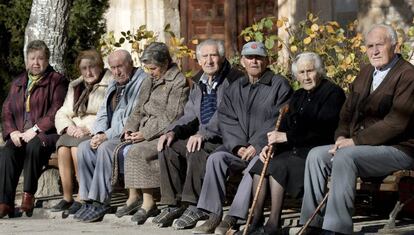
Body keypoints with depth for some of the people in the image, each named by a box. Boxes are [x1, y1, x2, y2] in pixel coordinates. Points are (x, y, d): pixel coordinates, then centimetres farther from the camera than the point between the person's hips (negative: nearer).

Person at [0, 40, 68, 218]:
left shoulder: (57, 81, 6)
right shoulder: (18, 83, 24)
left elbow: (56, 111, -6)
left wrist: (35, 130, -15)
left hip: (45, 135, -4)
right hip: (20, 136, 4)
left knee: (33, 146, -38)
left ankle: (29, 195, -27)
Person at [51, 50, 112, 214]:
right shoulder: (75, 86, 23)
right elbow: (61, 114, 18)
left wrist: (88, 129, -19)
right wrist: (69, 127, -4)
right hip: (75, 132, 5)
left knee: (77, 147, -32)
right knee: (62, 148, -26)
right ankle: (67, 197, -24)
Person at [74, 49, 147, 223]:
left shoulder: (142, 82, -8)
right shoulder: (114, 85, 21)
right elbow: (103, 113, 19)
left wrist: (107, 135, -18)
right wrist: (98, 134, -3)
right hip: (111, 136, 8)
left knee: (105, 148, -32)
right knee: (84, 147, -14)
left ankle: (100, 201, -27)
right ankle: (89, 199, -16)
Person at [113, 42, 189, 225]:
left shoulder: (178, 82, -6)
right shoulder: (149, 81, 20)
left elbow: (172, 117, -14)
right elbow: (139, 110, 23)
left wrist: (146, 133, -18)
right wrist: (130, 128, 2)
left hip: (165, 135, -8)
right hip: (145, 133, 8)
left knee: (136, 152, -28)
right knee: (123, 151, -18)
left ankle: (148, 203, -22)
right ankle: (133, 197, -12)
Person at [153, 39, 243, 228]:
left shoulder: (234, 80, -9)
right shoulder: (198, 83, 17)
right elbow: (190, 116, 16)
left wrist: (204, 134, -28)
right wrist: (173, 131, -4)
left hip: (224, 139, -8)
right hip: (202, 138, 8)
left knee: (196, 151, -32)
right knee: (168, 148, -12)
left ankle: (194, 206, -24)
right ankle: (174, 204, -9)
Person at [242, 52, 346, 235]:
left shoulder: (333, 93, -6)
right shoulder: (298, 96, 20)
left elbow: (322, 130, -18)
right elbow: (284, 127, 14)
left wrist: (287, 137, -19)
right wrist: (272, 144, -7)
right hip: (295, 150, 8)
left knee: (278, 166, -27)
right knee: (261, 164, -15)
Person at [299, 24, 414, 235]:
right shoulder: (366, 72, 17)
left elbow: (396, 122, -20)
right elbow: (347, 111, 21)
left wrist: (355, 141, -19)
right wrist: (341, 136, 0)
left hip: (397, 149, -9)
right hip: (358, 146, 9)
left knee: (345, 157, -31)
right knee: (316, 155, -8)